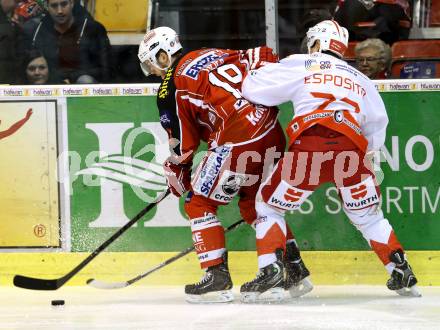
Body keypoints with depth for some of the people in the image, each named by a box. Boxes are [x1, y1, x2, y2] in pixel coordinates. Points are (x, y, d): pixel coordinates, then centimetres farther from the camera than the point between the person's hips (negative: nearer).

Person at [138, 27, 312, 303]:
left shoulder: (171, 87, 2)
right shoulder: (215, 54, 20)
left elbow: (182, 145, 5)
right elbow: (265, 58, 16)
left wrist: (177, 177, 21)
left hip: (237, 139, -7)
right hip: (272, 133, 7)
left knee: (200, 204, 7)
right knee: (254, 204, 23)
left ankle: (217, 277, 1)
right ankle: (296, 272, 22)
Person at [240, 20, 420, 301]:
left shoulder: (300, 65, 16)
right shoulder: (360, 80, 29)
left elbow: (252, 88, 13)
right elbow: (377, 127, 30)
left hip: (308, 148, -3)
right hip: (351, 150, 3)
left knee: (270, 204, 14)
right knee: (368, 215, 21)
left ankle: (270, 271, -1)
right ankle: (402, 273, 13)